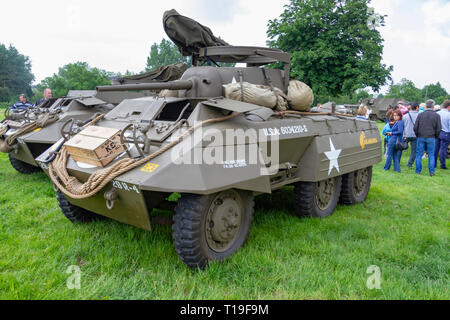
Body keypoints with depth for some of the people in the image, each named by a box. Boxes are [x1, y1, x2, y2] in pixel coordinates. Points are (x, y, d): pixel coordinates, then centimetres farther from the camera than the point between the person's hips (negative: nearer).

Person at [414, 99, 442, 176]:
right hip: (431, 138, 0)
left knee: (419, 154, 8)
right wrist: (436, 137, 12)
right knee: (431, 155, 6)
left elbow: (415, 127, -1)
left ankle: (418, 170, 10)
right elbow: (438, 129, -3)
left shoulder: (420, 115, 0)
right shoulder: (437, 116, -2)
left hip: (421, 137, 1)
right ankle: (431, 172, 5)